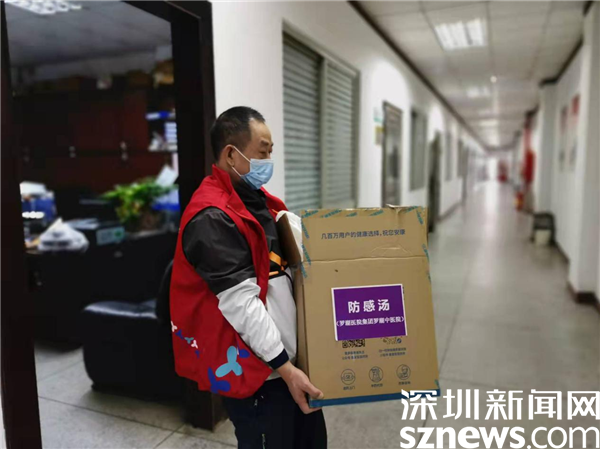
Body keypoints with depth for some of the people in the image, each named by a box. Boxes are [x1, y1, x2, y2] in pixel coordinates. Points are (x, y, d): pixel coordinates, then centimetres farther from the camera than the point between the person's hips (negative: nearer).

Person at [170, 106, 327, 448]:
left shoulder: (260, 200, 8)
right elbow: (240, 302, -24)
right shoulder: (212, 218, -21)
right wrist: (284, 366, -20)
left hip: (290, 355, 9)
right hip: (255, 368, -9)